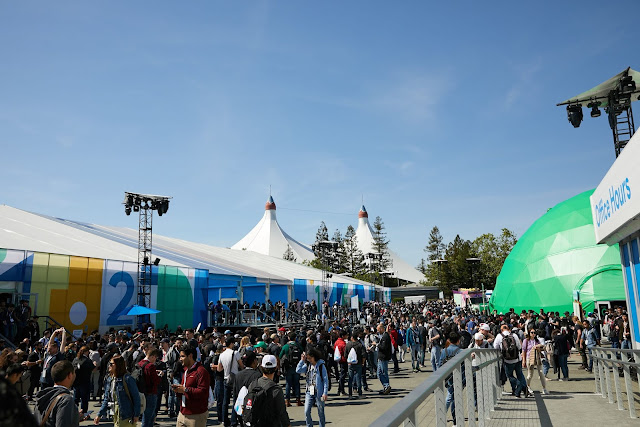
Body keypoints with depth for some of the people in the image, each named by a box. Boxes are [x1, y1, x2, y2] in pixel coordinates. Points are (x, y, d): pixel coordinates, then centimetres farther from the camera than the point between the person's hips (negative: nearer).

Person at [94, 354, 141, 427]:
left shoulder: (127, 379, -15)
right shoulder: (109, 380, 6)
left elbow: (136, 397, -14)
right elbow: (106, 399, 13)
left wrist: (136, 415, -15)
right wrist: (99, 415, 8)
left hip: (127, 416, -7)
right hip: (116, 415, 7)